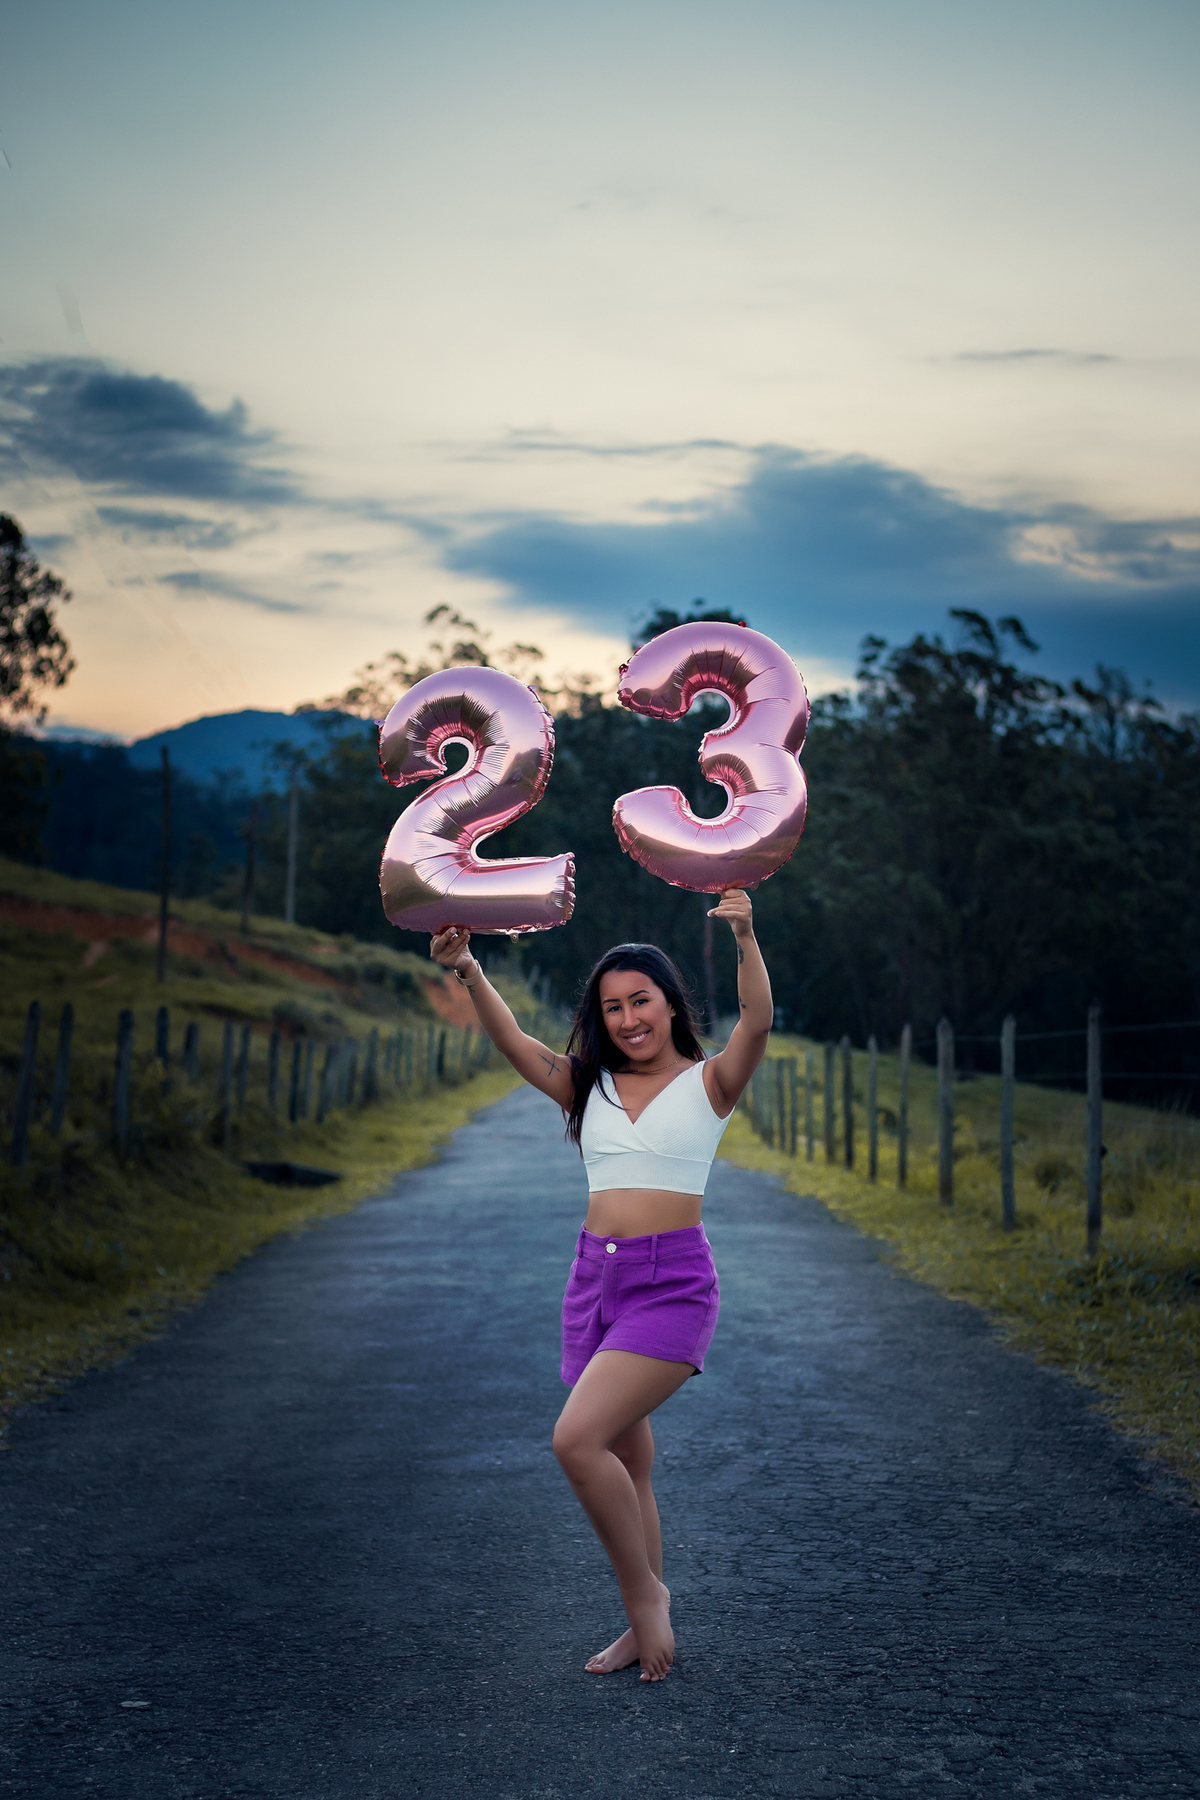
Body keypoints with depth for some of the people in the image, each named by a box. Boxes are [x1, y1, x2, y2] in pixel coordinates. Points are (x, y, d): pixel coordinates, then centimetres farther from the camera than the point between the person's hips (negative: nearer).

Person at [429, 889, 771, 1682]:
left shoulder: (708, 1083, -1)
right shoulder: (591, 1087, 10)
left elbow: (758, 1022, -19)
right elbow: (513, 1040, -2)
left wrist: (746, 940, -35)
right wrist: (467, 970, -18)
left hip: (673, 1281, -6)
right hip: (596, 1277, 6)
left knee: (579, 1439, -19)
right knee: (626, 1465, 12)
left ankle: (646, 1592, -1)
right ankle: (646, 1625, 25)